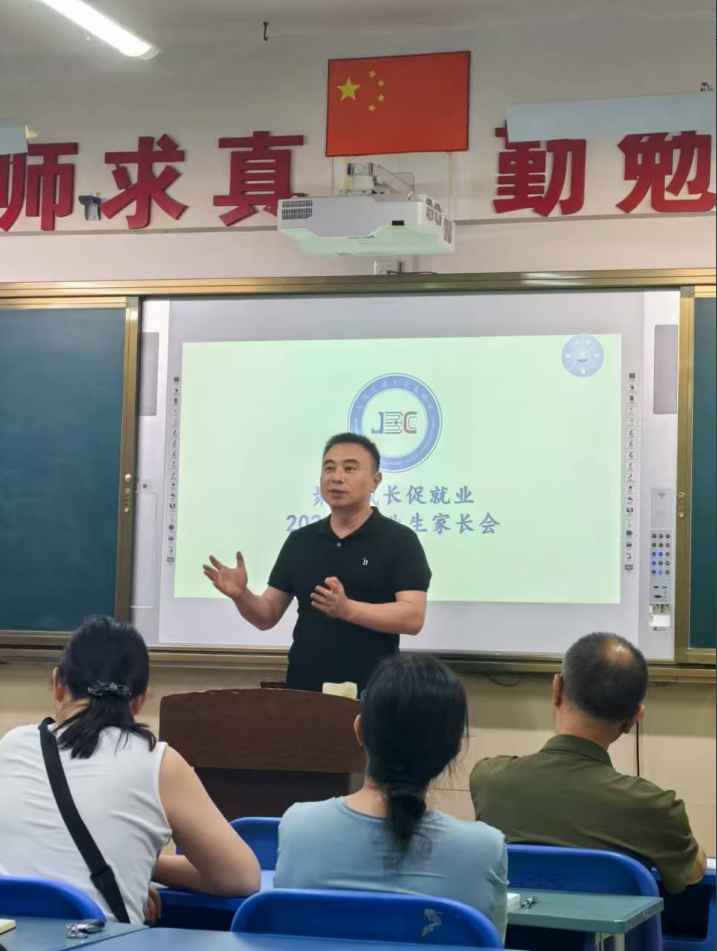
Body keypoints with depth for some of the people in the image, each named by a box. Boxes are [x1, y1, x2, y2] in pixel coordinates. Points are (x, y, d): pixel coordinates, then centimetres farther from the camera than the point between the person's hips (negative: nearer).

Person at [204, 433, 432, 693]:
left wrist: (348, 609, -27)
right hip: (303, 689, 4)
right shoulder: (299, 541, 10)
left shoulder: (399, 540, -4)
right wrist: (241, 595, -10)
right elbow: (267, 616, 11)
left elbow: (413, 617, -14)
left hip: (368, 693, -4)